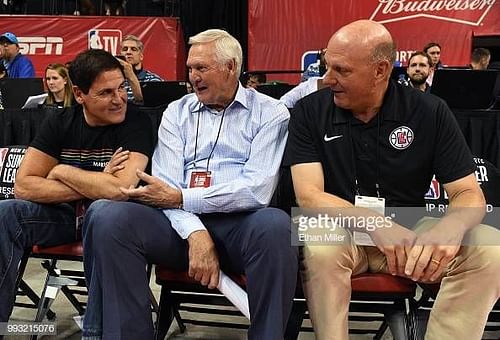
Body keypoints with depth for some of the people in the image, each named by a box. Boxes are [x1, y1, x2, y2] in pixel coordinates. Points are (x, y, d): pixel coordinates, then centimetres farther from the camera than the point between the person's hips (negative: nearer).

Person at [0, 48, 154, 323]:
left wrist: (62, 171, -14)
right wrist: (95, 186, -19)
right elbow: (23, 186, -10)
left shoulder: (137, 123, -13)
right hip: (65, 215, 4)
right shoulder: (60, 122, -1)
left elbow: (119, 190, -29)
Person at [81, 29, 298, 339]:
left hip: (240, 223, -2)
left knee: (274, 224, -37)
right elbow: (167, 185, 1)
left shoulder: (270, 113, 5)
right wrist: (196, 233, -18)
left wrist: (180, 197, -10)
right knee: (108, 216, -23)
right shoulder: (177, 112, 15)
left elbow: (257, 190, -9)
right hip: (182, 222, 3)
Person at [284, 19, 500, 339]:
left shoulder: (429, 112, -5)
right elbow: (308, 195, -15)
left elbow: (469, 194, -6)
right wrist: (377, 225, -32)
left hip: (410, 232, 2)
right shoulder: (310, 111, -7)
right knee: (320, 246, -35)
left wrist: (450, 228, -32)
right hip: (341, 230, -1)